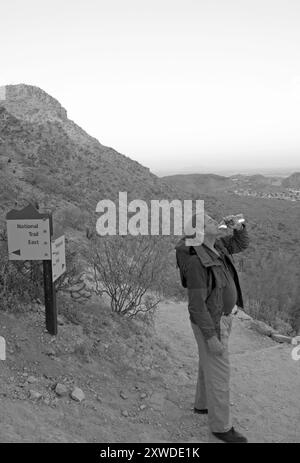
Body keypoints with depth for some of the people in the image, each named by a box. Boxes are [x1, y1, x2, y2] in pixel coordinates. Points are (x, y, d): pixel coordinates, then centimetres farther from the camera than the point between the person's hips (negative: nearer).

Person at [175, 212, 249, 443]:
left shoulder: (214, 245, -4)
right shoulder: (197, 261, -31)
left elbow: (242, 244, 10)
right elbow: (196, 304, -27)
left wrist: (238, 226, -12)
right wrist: (211, 337, -24)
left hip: (220, 316, 9)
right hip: (211, 323, -9)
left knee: (210, 363, 25)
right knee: (219, 373, 4)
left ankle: (203, 403, 46)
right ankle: (221, 426, 22)